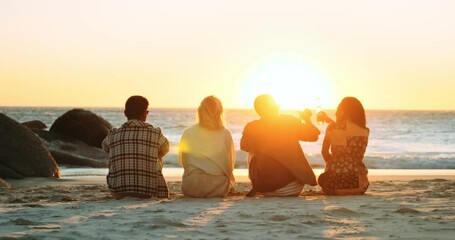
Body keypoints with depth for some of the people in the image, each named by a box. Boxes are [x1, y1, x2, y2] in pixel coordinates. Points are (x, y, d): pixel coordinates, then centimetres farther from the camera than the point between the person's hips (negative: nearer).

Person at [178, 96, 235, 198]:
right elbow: (230, 164, 2)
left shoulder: (187, 133, -2)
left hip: (191, 189, 0)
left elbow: (182, 161, 7)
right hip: (218, 189, 0)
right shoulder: (225, 134, -4)